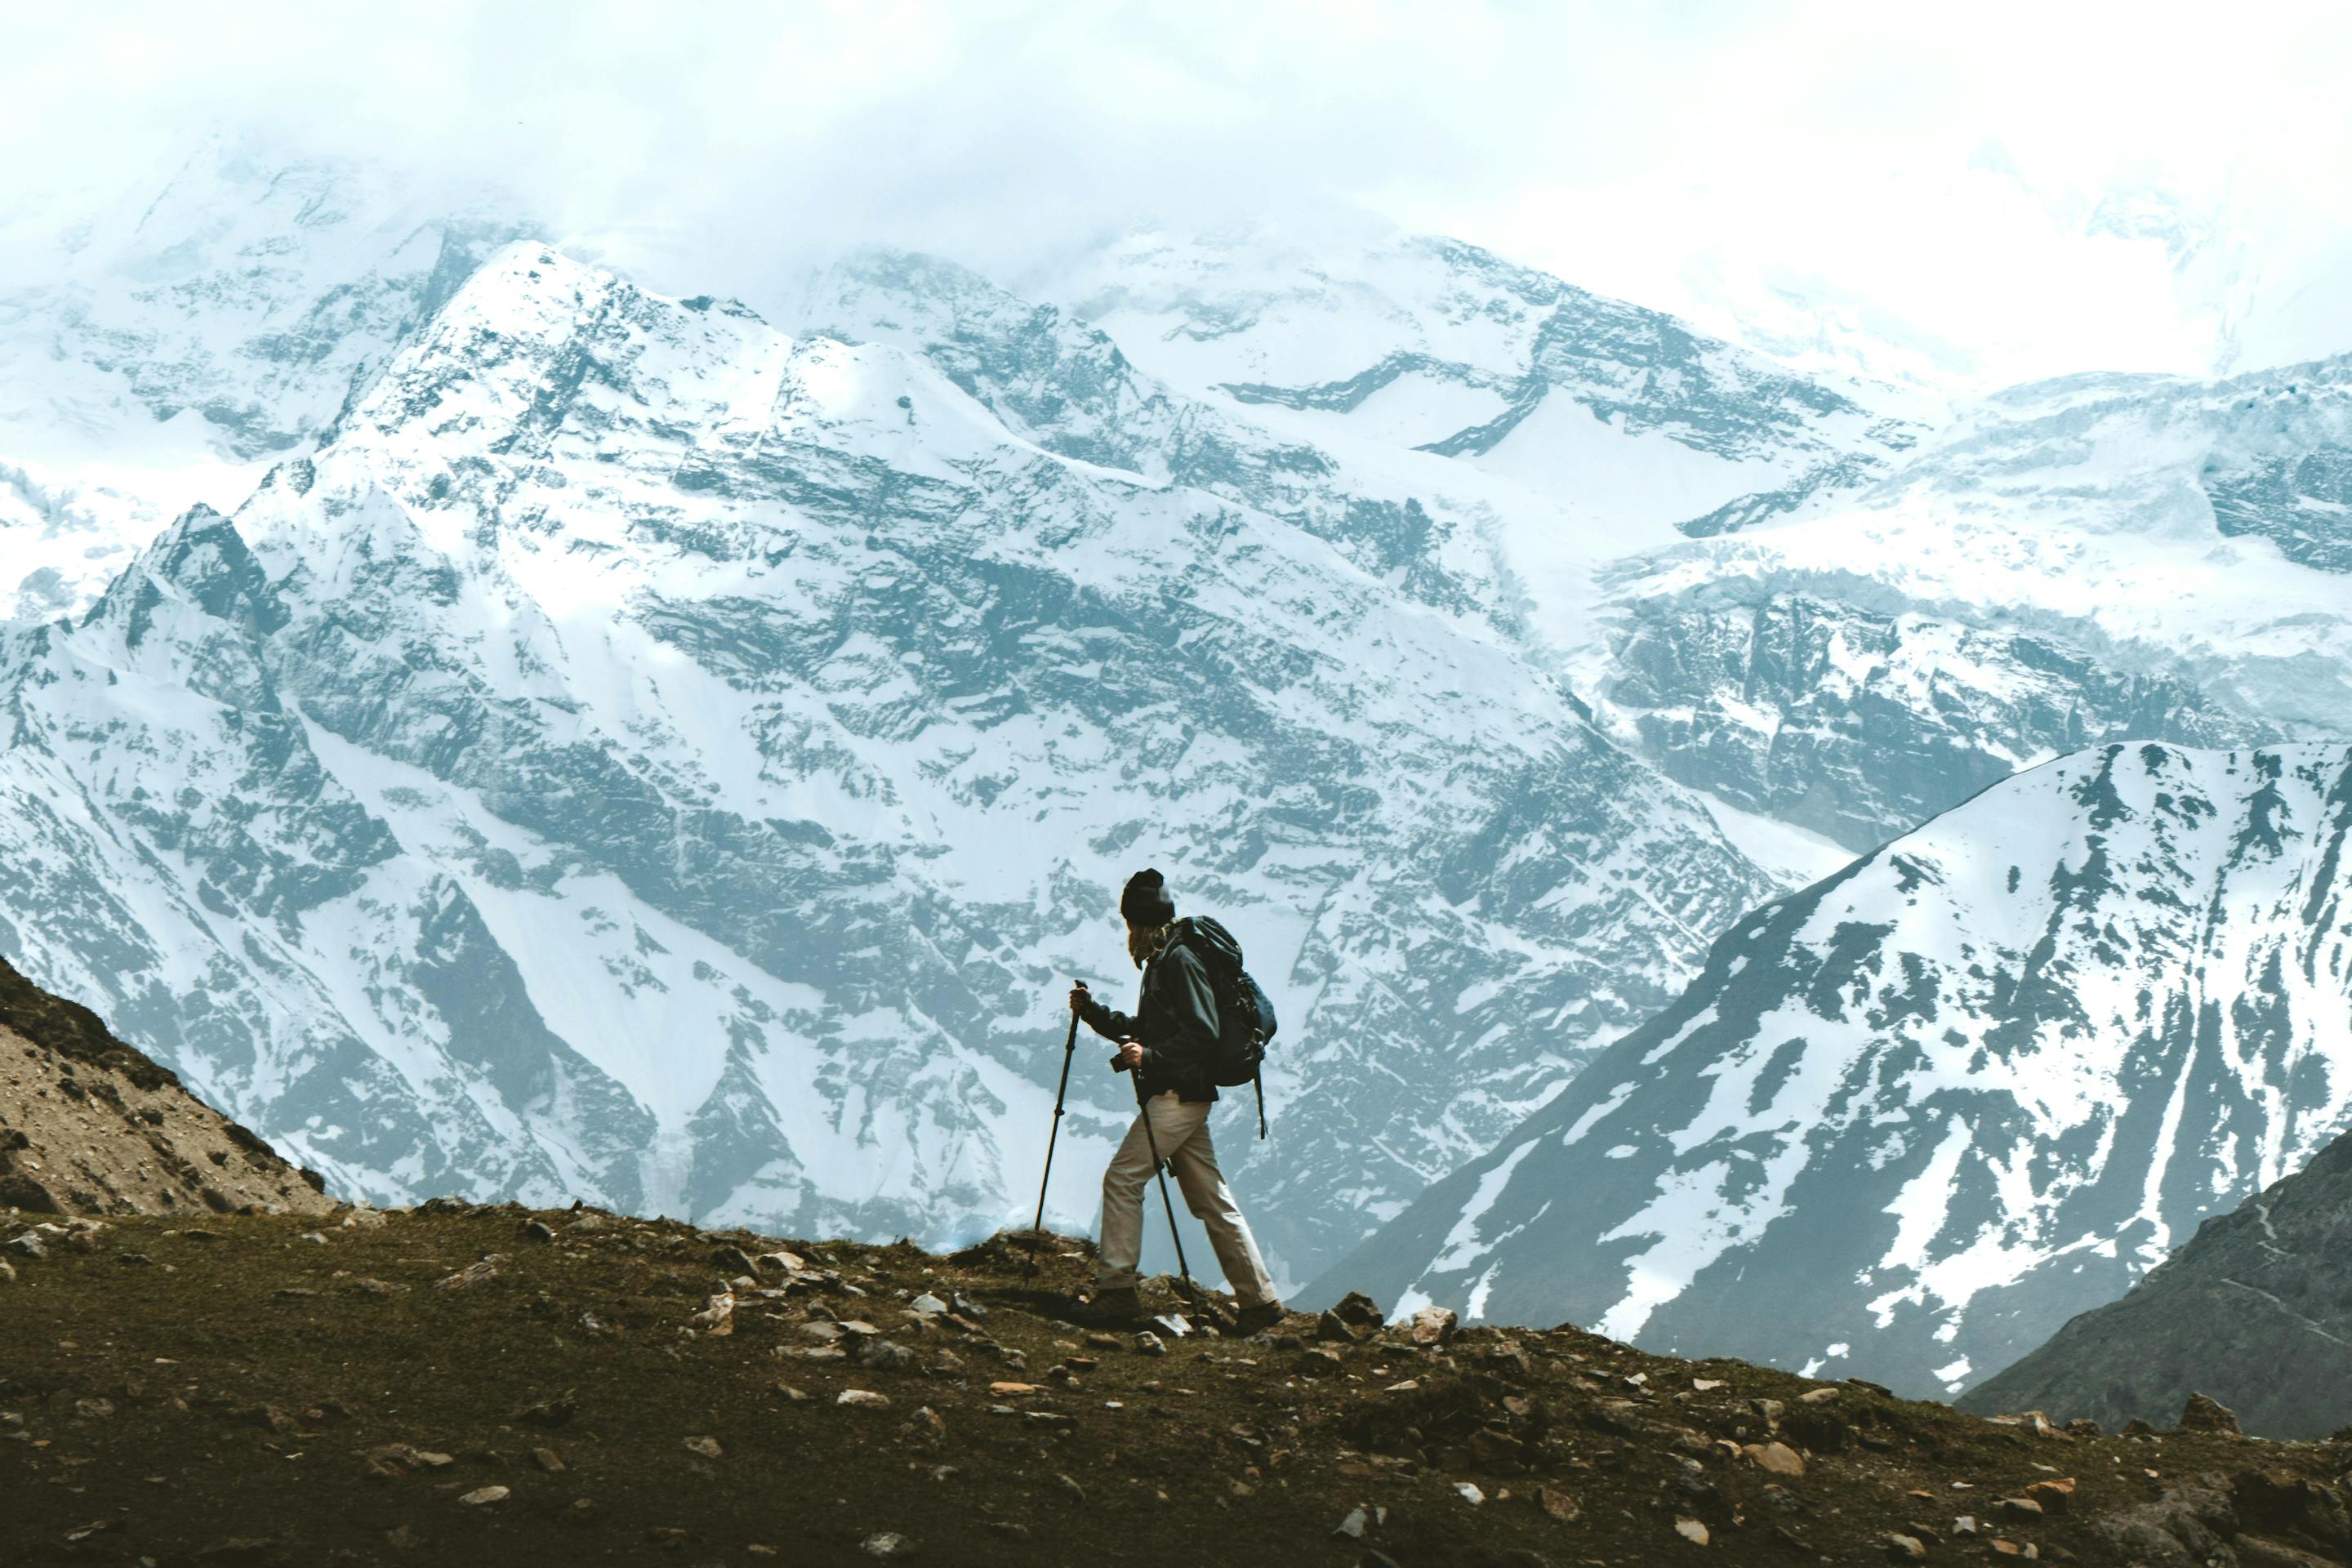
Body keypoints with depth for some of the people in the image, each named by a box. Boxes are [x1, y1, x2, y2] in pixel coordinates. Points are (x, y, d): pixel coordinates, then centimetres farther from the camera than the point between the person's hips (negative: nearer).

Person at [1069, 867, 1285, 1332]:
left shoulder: (1179, 961, -11)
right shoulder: (1163, 961, 19)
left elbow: (1203, 1035, -19)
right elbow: (1144, 1029, 26)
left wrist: (1150, 1057, -26)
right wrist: (1092, 1011, 17)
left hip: (1179, 1095, -10)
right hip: (1182, 1097, 10)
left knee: (1122, 1179, -9)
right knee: (1211, 1199, 8)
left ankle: (1117, 1289, -7)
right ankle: (1259, 1300, 7)